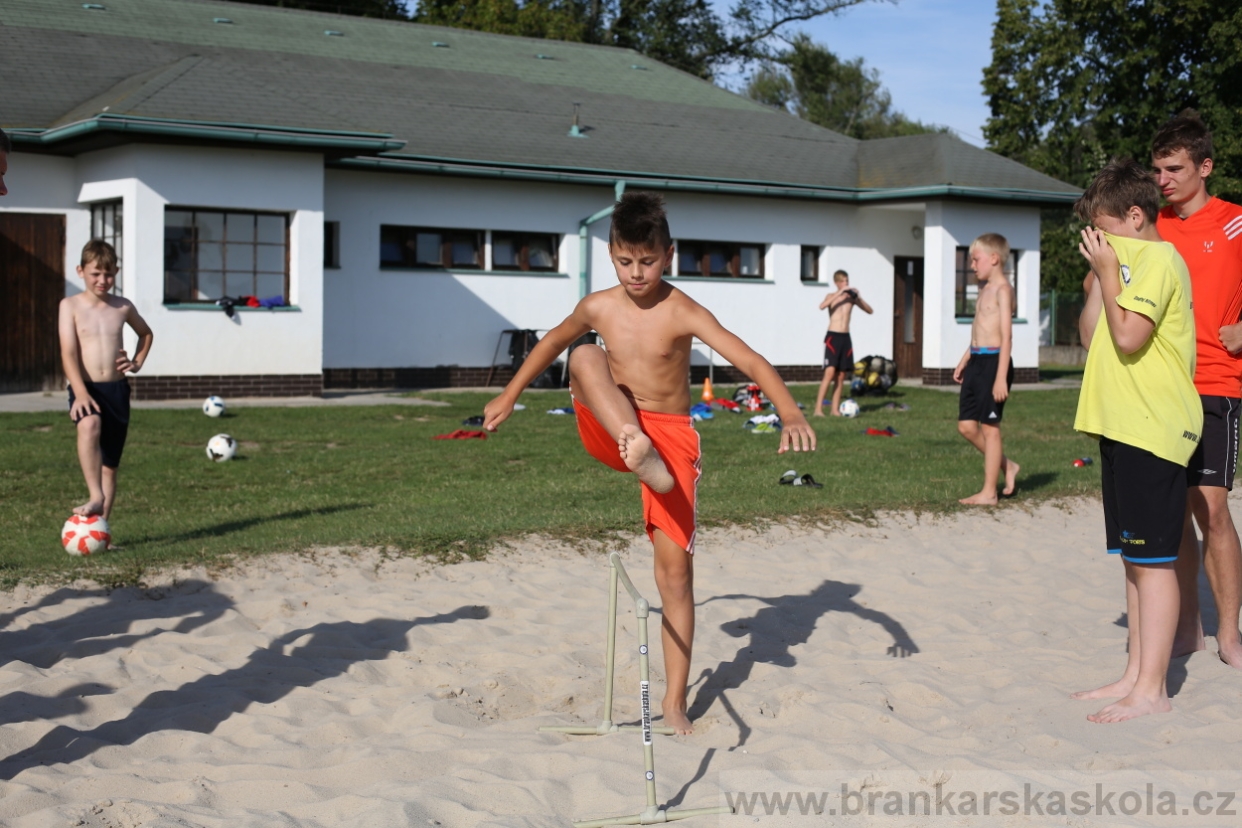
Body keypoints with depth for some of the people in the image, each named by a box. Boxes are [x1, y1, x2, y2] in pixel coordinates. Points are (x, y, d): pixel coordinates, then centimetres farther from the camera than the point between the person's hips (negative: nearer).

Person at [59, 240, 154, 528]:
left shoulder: (123, 307, 7)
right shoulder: (70, 305, -1)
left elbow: (146, 333, 28)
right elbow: (68, 353, -11)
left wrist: (137, 363, 10)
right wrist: (80, 394, -23)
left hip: (117, 389, 4)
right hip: (86, 389, -4)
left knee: (110, 464, 6)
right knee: (90, 425, -38)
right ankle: (96, 497, -41)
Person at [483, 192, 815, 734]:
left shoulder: (682, 313, -13)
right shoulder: (598, 308, -1)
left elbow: (749, 360, -24)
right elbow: (552, 341, 20)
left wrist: (790, 413, -41)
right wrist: (510, 395, 25)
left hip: (671, 437, -2)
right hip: (610, 434, 2)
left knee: (675, 567, -3)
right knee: (585, 357, -26)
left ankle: (675, 701, 7)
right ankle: (638, 449, -45)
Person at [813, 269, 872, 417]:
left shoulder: (851, 297, 12)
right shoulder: (832, 296, 2)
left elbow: (869, 310, 9)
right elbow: (822, 306, -20)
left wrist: (858, 297, -5)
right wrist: (840, 293, -21)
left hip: (846, 338, 5)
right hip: (833, 337, -5)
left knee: (841, 376, 4)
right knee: (830, 373, -16)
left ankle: (835, 409, 8)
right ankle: (818, 408, -18)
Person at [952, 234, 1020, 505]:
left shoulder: (1002, 289, -11)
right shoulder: (984, 289, 16)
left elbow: (1006, 337, -16)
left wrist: (1001, 377, -20)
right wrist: (964, 361, 25)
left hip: (994, 361, -9)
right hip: (976, 361, 9)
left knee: (989, 427, -2)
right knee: (966, 426, 9)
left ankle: (989, 492, 5)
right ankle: (1007, 466, 25)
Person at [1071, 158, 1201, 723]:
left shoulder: (1157, 259, -10)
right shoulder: (1129, 261, 21)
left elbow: (1128, 336, -21)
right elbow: (1091, 338, 18)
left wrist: (1108, 269, -13)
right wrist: (1097, 278, 8)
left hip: (1151, 429, -10)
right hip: (1122, 426, 10)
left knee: (1151, 560, -7)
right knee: (1134, 558, 12)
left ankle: (1151, 691, -4)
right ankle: (1136, 676, 19)